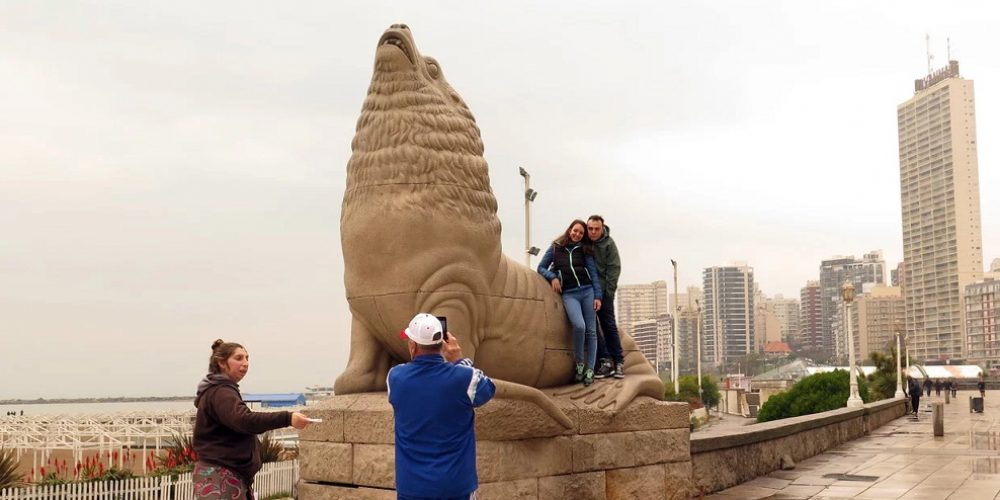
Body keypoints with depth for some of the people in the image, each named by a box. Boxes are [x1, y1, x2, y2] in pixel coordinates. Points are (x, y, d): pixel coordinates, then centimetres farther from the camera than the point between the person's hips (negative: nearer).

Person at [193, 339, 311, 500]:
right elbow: (244, 419, -32)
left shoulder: (218, 391, 20)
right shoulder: (219, 392, -15)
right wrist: (287, 418, -42)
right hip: (219, 478, -11)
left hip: (230, 476, 11)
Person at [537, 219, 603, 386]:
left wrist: (598, 296, -2)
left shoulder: (585, 250, 11)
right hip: (569, 294, -2)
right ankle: (579, 362, -4)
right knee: (579, 326, -24)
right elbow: (541, 268, 13)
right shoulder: (556, 248, 10)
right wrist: (552, 277, -6)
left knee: (591, 331, -3)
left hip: (587, 291, 2)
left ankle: (590, 370, 4)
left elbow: (593, 272, 7)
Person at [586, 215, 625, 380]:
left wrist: (607, 291, -11)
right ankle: (605, 361, 1)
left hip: (603, 291, -2)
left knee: (609, 326, 2)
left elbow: (614, 268, -7)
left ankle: (618, 362, 8)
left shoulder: (608, 244, -6)